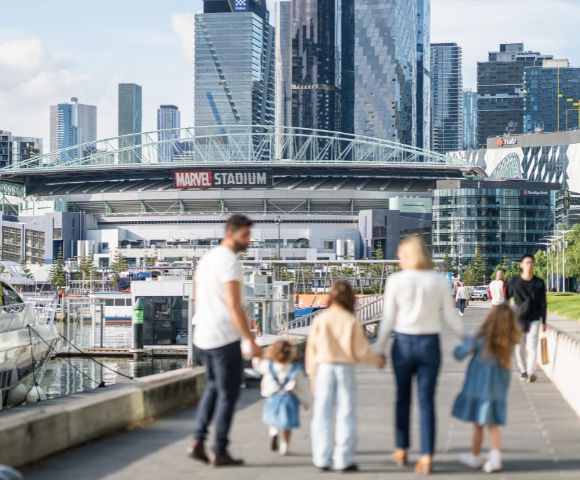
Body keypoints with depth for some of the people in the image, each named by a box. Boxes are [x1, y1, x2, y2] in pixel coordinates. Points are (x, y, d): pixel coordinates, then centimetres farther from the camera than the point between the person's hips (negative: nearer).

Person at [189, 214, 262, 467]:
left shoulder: (206, 258, 14)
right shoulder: (230, 261, -15)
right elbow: (234, 306, -22)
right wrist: (251, 341, -20)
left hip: (202, 337, 9)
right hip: (225, 338, -9)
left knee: (214, 386, 24)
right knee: (228, 394, 3)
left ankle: (198, 441, 13)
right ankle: (220, 452, 8)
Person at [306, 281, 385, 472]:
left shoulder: (320, 319, -3)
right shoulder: (351, 321, -9)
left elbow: (312, 348, 1)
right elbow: (360, 351, -6)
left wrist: (312, 374, 10)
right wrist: (377, 360, 12)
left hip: (324, 369, 2)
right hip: (345, 370, -2)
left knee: (323, 414, 7)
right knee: (346, 415, 4)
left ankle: (322, 459, 9)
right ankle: (344, 460, 4)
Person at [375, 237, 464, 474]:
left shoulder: (396, 280, -5)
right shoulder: (439, 281, -2)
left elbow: (388, 318, -3)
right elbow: (450, 316, 1)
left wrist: (379, 348, 6)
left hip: (403, 343, -1)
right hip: (430, 343, 1)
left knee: (402, 398, 15)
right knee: (427, 401, 3)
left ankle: (401, 450, 23)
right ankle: (427, 455, -1)